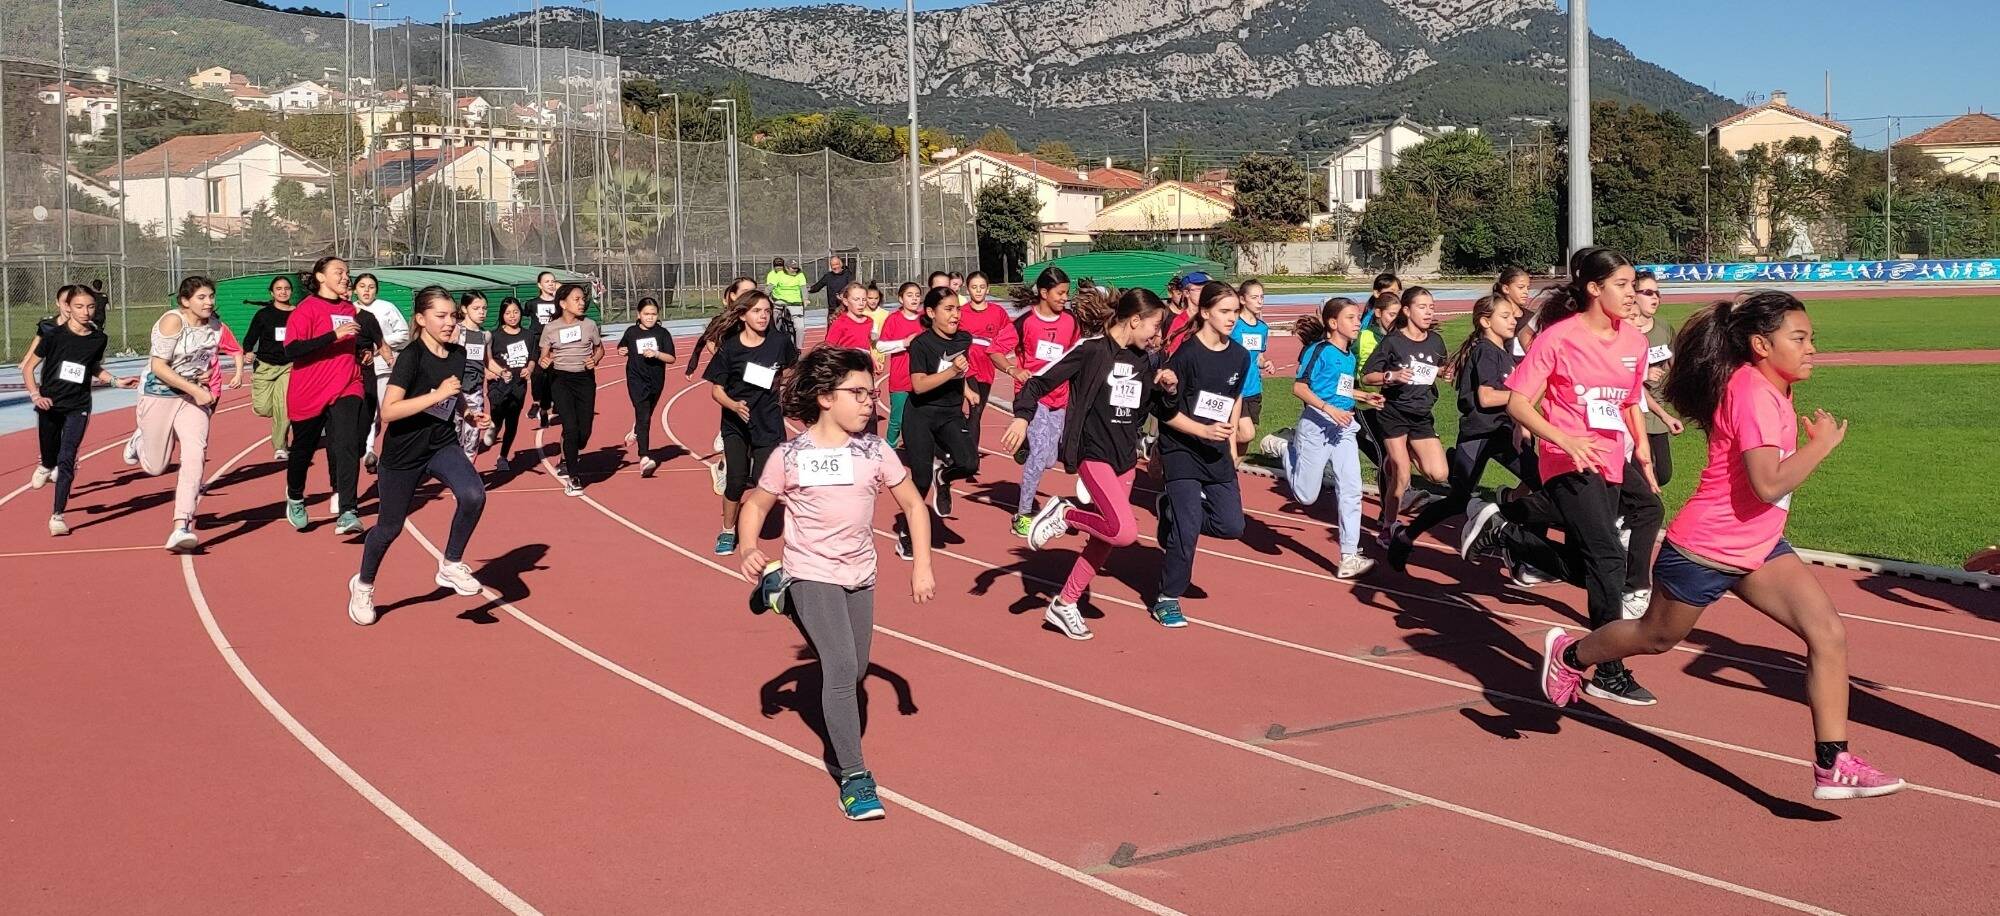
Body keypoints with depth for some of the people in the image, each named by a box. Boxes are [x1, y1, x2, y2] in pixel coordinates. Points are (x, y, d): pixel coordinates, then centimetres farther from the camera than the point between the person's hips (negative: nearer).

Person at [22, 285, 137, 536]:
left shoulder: (99, 339, -1)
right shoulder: (54, 334, -10)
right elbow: (29, 367, -4)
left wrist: (116, 381, 5)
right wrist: (35, 395, -17)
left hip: (78, 407, 0)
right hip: (50, 404, 0)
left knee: (66, 460, -10)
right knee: (50, 454, 15)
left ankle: (57, 515, -7)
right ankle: (46, 466, 53)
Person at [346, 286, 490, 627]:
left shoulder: (458, 355, -1)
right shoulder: (411, 357, -20)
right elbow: (388, 411, -29)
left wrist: (471, 415, -1)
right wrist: (436, 395, -33)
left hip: (443, 446, 4)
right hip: (403, 454, -4)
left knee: (473, 495, -25)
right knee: (390, 527, 10)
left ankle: (451, 564, -3)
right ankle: (363, 585, 38)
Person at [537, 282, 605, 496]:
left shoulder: (589, 325, 2)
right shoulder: (550, 328, -2)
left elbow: (600, 349, 14)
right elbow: (544, 356, 5)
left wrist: (595, 360, -7)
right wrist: (543, 362, -19)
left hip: (585, 379, 2)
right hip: (561, 380, -2)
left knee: (584, 430, -1)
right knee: (570, 428, -13)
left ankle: (569, 460, 31)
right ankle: (574, 478, -2)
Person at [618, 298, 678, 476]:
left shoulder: (662, 333, -3)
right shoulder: (631, 332, 0)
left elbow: (671, 358, -6)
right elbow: (621, 348, 19)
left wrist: (656, 354, -21)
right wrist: (622, 351, -3)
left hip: (656, 381, 2)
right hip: (637, 380, -2)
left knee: (645, 415, 22)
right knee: (643, 418, -15)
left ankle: (635, 433, 55)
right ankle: (644, 459, -22)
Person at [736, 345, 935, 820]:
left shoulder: (876, 452, -3)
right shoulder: (790, 456, -10)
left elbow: (912, 503, 6)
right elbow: (756, 504, 2)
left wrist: (922, 564, -2)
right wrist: (749, 551, -16)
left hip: (860, 575, 5)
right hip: (810, 575, -4)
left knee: (854, 670, 14)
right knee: (840, 667, -18)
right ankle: (854, 777, -11)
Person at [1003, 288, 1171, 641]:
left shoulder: (1144, 361, 9)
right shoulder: (1091, 349, -12)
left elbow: (1151, 409, 18)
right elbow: (1040, 382, -11)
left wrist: (1168, 388, -1)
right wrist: (1022, 416, -26)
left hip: (1126, 456, 8)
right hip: (1093, 453, -8)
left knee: (1106, 537, 9)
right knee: (1125, 531, -22)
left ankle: (1064, 605, 20)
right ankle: (1063, 514, 2)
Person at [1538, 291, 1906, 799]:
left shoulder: (1772, 389, 5)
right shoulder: (1752, 391, -24)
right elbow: (1768, 483, -32)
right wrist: (1820, 445, -21)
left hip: (1758, 548, 8)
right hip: (1704, 551, -8)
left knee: (1829, 634, -9)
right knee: (1657, 636, 15)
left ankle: (1833, 765, -7)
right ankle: (1569, 653, 44)